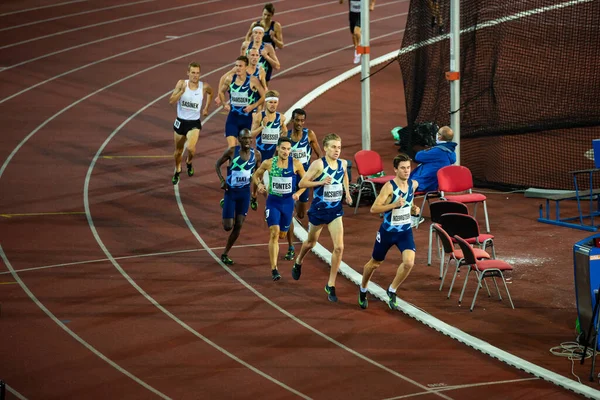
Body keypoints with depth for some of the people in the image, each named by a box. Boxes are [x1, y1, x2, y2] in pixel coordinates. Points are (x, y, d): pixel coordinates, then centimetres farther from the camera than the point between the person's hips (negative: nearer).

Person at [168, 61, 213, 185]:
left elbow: (210, 93, 16)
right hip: (180, 121, 1)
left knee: (190, 148, -23)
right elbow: (171, 101, -17)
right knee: (178, 151, 15)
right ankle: (177, 171, 43)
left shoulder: (204, 86, -10)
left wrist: (206, 108, 16)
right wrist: (182, 91, -30)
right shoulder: (182, 83, -11)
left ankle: (189, 163, 12)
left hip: (194, 123, -1)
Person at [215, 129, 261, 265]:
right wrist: (222, 180, -12)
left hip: (245, 193, 3)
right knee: (228, 226, -5)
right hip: (231, 192, -3)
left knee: (238, 226, 2)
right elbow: (218, 164, 1)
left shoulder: (256, 155, -4)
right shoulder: (232, 151, -12)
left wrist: (256, 190, -2)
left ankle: (225, 253, 17)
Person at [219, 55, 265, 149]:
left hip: (247, 118, -1)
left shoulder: (252, 81, -10)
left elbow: (264, 96, -4)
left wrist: (253, 106, -16)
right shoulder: (230, 79, -2)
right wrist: (224, 104, 0)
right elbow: (221, 92, 16)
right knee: (231, 146, -11)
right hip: (233, 117, 1)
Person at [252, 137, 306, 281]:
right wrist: (259, 184, -12)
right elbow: (256, 175, 9)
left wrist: (298, 193, -12)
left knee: (281, 235, 15)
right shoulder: (268, 163, -8)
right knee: (274, 232, -16)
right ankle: (274, 269, -15)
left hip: (288, 202, 2)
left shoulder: (296, 164, -7)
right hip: (273, 201, -2)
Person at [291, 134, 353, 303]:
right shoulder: (318, 164, -17)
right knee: (311, 242, 20)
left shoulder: (343, 164, -2)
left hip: (335, 210, 3)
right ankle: (298, 262, 55)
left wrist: (347, 192, 9)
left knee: (339, 247, -11)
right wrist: (321, 182, -28)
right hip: (319, 209, -3)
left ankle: (331, 285, 0)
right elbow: (302, 183, -16)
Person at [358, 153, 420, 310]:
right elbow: (374, 209, -23)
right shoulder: (389, 187, -20)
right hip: (388, 231, -3)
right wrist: (394, 205, -32)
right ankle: (363, 290, 43)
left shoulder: (413, 184, -2)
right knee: (375, 263, 15)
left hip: (405, 231, 3)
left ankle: (392, 291, 4)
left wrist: (414, 210, -1)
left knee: (409, 262, -19)